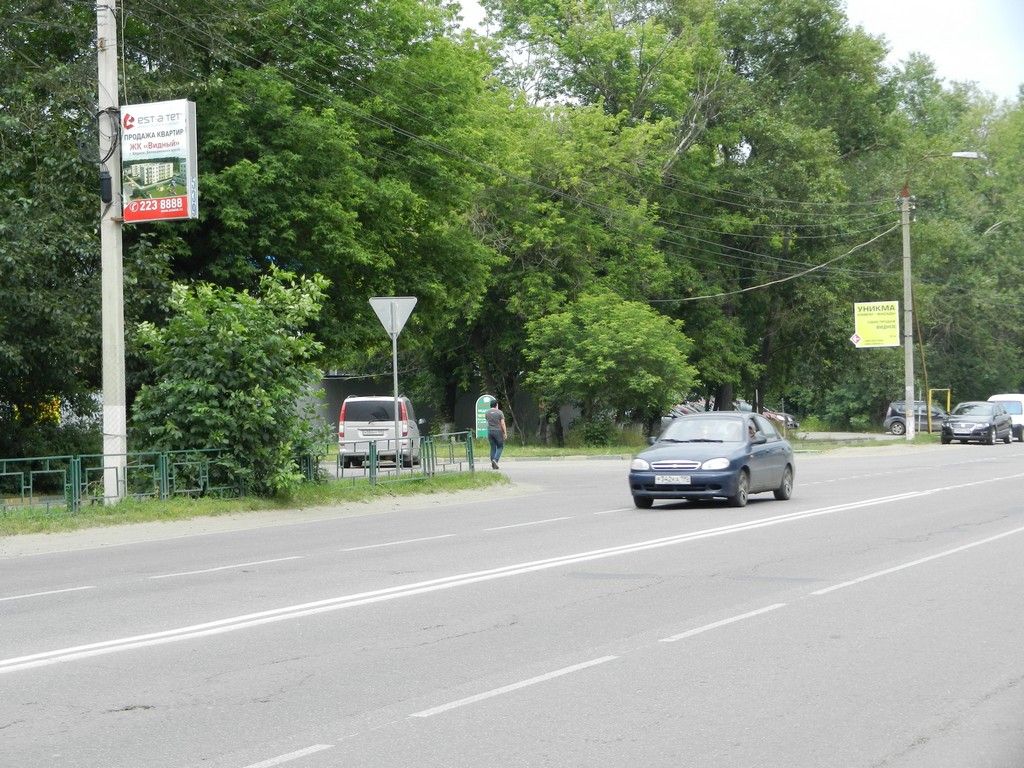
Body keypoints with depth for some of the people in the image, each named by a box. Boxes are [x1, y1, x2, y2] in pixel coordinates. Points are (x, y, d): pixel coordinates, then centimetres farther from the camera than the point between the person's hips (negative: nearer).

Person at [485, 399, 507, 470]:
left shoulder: (486, 412, 2)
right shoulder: (499, 412, -9)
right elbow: (502, 423, -10)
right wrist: (505, 433, -5)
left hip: (490, 431, 4)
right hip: (498, 431, -4)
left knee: (493, 447, 10)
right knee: (500, 447, 8)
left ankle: (493, 464, 7)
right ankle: (495, 460, -13)